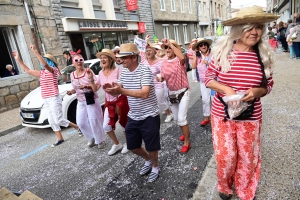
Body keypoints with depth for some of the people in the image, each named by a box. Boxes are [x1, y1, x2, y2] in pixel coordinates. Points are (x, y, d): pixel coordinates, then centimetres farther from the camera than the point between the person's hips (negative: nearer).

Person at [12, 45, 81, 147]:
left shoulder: (53, 70, -8)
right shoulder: (42, 73, 14)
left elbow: (44, 64, -28)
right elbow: (28, 70, 21)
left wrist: (35, 51, -29)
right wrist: (18, 59, 17)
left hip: (54, 99, -8)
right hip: (46, 100, 8)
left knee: (58, 120, -8)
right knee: (52, 121, 11)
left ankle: (77, 127, 10)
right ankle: (60, 139, 22)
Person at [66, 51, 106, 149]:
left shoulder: (89, 72, -10)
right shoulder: (72, 75, 6)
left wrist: (87, 86, -28)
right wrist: (71, 91, -3)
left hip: (92, 100, -6)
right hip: (80, 102, 6)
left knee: (94, 121, -1)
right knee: (81, 123, 9)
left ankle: (100, 140, 21)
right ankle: (92, 138, 33)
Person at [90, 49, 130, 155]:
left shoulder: (118, 70, -15)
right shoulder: (101, 73, 3)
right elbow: (95, 89, 4)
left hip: (120, 100, -6)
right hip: (109, 102, 6)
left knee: (123, 124, 7)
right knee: (106, 126, 5)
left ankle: (128, 143, 32)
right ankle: (117, 144, 28)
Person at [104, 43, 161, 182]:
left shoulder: (144, 71, -19)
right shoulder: (124, 72, 3)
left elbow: (144, 93, -29)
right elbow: (117, 91, 4)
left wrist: (121, 90, -35)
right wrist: (111, 90, -20)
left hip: (149, 116, -7)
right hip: (133, 117, 7)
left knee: (151, 146, 10)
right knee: (132, 146, 17)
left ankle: (155, 167, 39)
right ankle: (148, 160, 46)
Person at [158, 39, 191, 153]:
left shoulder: (179, 61, -14)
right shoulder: (164, 63, 3)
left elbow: (182, 57, -39)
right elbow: (163, 77, 7)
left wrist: (170, 44, -35)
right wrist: (159, 79, -16)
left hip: (183, 92, -6)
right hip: (172, 93, 7)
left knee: (181, 118, -10)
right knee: (176, 119, 17)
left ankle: (187, 142, 8)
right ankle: (185, 132, 45)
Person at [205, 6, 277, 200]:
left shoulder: (264, 55, -4)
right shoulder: (222, 51, -9)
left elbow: (268, 84, 6)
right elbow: (208, 78, -3)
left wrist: (256, 91, -16)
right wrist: (226, 89, -20)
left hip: (251, 117, 2)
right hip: (222, 114, -1)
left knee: (248, 157, 17)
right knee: (225, 155, 10)